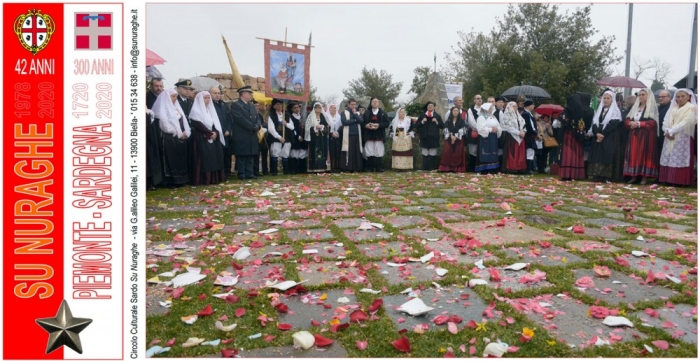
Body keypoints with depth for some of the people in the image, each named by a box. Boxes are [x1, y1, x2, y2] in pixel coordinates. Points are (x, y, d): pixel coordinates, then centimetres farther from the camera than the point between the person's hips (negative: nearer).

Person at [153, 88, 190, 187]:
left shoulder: (176, 107, 17)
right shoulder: (163, 108, -6)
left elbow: (183, 120, 13)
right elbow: (165, 124, -15)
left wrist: (185, 132, -3)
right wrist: (177, 133, -11)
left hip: (181, 137, 7)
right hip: (170, 138, -7)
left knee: (181, 158, 8)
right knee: (171, 159, -3)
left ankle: (180, 179, 14)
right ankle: (171, 181, 3)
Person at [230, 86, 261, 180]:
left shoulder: (252, 106, 21)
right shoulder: (235, 105, -6)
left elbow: (257, 118, 13)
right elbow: (240, 119, -17)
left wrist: (258, 126, -9)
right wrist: (252, 126, -16)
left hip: (252, 136, 7)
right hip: (241, 136, -7)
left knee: (250, 156, 8)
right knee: (241, 156, -3)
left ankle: (249, 174, 13)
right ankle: (242, 174, 2)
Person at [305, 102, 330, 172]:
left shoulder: (324, 116, 11)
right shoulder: (310, 116, 6)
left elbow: (327, 126, 7)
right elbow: (307, 126, -1)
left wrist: (321, 126, -10)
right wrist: (315, 127, -12)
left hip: (322, 137, 2)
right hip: (314, 137, -2)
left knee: (323, 151, 0)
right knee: (314, 151, -4)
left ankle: (322, 167, 3)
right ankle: (314, 168, -4)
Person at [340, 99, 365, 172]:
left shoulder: (358, 113, 18)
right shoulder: (344, 113, 6)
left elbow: (361, 120, 0)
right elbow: (344, 122, -12)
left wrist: (355, 114, -5)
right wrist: (355, 120, -3)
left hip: (357, 135, 4)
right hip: (348, 135, -4)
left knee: (357, 152, 0)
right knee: (348, 152, -8)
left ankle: (355, 168, 3)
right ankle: (347, 168, -5)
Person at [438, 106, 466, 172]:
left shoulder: (461, 121, 7)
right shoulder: (448, 121, 10)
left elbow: (461, 130, -2)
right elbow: (446, 130, 2)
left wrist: (456, 137, -14)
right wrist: (451, 136, -14)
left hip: (458, 140, -1)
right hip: (449, 139, 1)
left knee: (458, 154, -6)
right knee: (447, 153, -9)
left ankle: (458, 168, -5)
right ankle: (447, 168, -8)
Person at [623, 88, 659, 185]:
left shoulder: (652, 108, -2)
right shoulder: (635, 107, 16)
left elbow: (653, 122, -13)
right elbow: (627, 119, 12)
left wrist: (639, 124, -18)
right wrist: (631, 123, -10)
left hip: (646, 136, -6)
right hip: (634, 135, 6)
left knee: (644, 155, -5)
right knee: (633, 155, 3)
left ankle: (644, 177, -2)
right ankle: (634, 176, 7)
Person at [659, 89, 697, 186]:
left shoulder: (691, 108, -1)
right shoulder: (673, 109, 17)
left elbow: (685, 123, -13)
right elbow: (666, 121, 8)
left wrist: (671, 131, -15)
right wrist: (667, 131, -10)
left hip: (683, 138, -6)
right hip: (670, 138, 6)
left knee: (680, 159, -9)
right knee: (668, 158, 2)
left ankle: (680, 180, -7)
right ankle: (668, 179, 4)